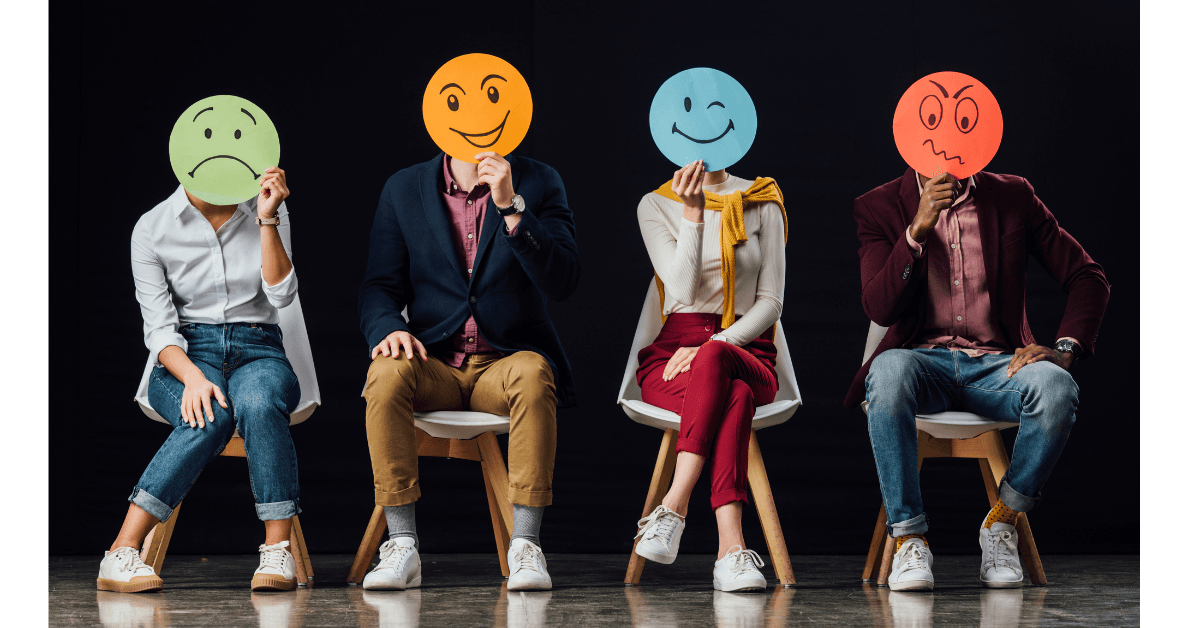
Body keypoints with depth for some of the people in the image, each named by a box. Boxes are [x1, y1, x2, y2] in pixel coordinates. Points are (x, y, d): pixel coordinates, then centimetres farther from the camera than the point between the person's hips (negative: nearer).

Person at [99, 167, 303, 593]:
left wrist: (267, 220, -16)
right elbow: (159, 327, -7)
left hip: (258, 353, 1)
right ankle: (121, 554, -37)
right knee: (211, 416, -37)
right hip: (185, 355, -1)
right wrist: (193, 377, -25)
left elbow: (281, 295, -7)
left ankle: (277, 552, -36)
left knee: (258, 404, -37)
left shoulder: (268, 212, 5)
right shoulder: (152, 228, -1)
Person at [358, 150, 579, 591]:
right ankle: (401, 547, -27)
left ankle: (525, 546, -32)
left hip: (505, 362, -1)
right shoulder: (403, 189, 9)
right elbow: (380, 286, 8)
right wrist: (389, 328, -15)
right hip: (434, 364, 1)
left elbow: (562, 282, -9)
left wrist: (511, 206, -18)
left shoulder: (538, 183, 3)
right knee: (387, 372, -32)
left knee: (533, 374, -36)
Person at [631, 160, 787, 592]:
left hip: (747, 352, 1)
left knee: (714, 359, -39)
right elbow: (682, 289, -8)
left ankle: (673, 509, -43)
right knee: (735, 397, -37)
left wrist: (715, 346, -13)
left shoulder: (763, 204, 9)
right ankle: (731, 548, -47)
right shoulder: (655, 205, 7)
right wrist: (692, 214, -17)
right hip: (673, 352, -1)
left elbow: (771, 301, 3)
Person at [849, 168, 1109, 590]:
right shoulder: (880, 208, 3)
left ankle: (1001, 523, -10)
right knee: (889, 371, -38)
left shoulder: (1012, 197, 7)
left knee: (1056, 388, -33)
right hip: (924, 361, -1)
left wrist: (1064, 349, -9)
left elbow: (1088, 277, 8)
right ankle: (908, 539, -27)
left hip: (996, 364, 1)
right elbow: (879, 309, -9)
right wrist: (917, 229, -20)